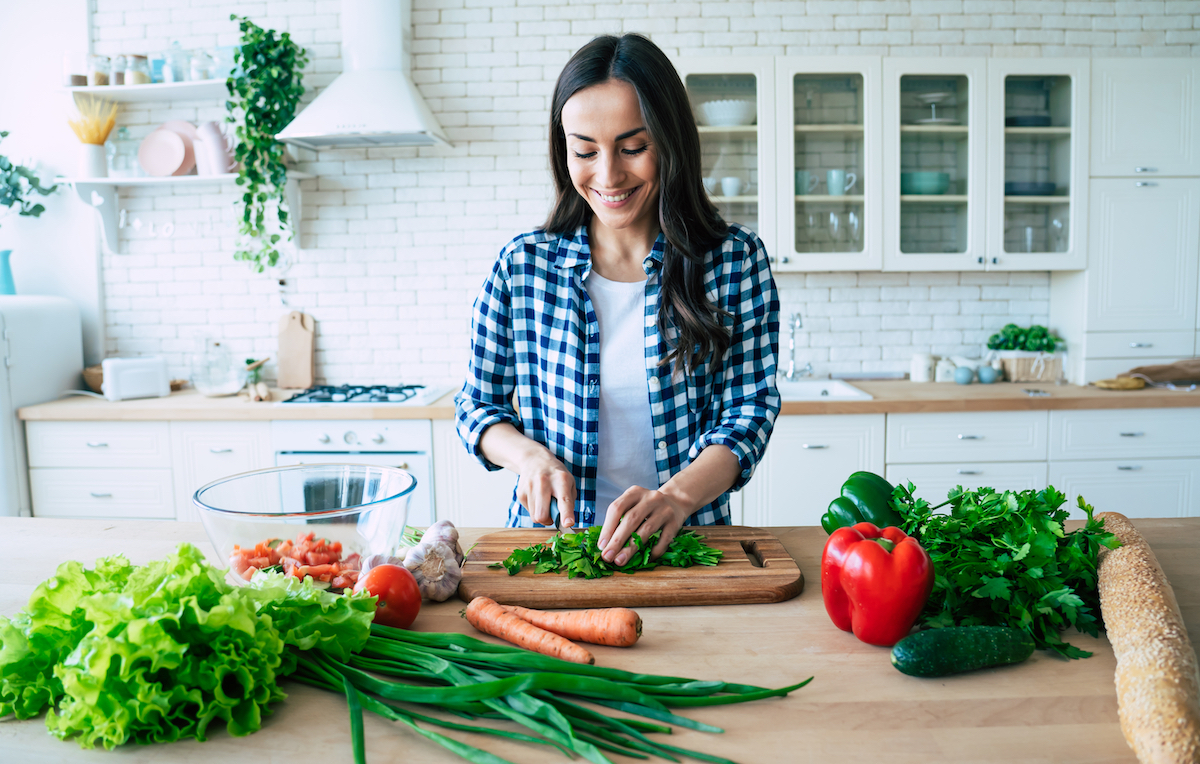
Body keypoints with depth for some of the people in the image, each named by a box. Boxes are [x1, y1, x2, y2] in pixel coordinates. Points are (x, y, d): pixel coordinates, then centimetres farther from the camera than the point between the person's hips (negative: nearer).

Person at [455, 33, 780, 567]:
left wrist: (678, 495, -21)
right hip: (552, 538, 1)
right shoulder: (520, 266, 2)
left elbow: (749, 407, -3)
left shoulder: (735, 260, 0)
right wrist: (530, 455, -11)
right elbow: (477, 404, 10)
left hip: (685, 541, -1)